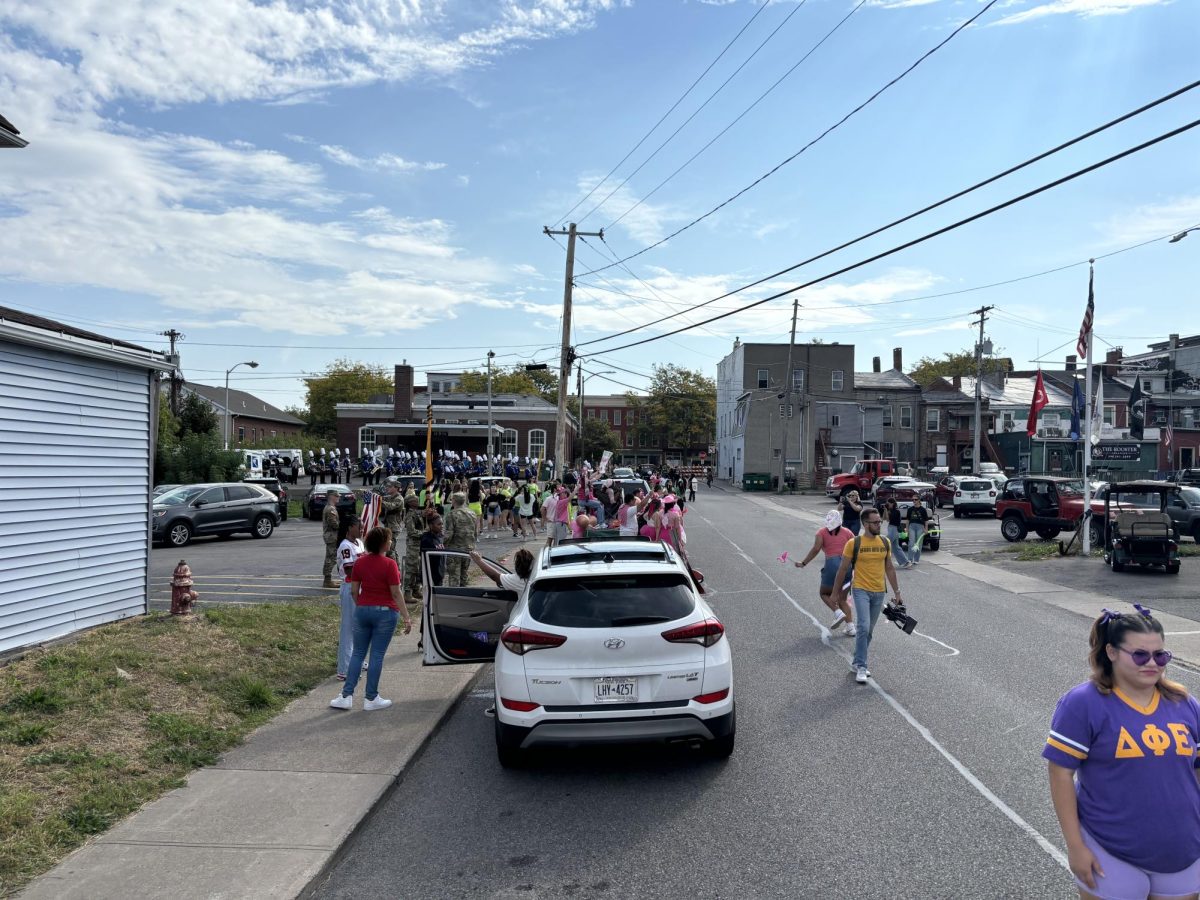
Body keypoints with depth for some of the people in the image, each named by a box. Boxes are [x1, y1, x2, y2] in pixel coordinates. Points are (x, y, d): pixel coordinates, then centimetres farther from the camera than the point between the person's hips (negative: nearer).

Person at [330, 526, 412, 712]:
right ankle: (371, 698, 10)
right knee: (377, 655, 3)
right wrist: (406, 617, -10)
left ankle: (346, 696, 11)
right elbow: (395, 594, -15)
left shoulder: (359, 562, 1)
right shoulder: (389, 564, -14)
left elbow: (354, 591, 5)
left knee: (358, 653, 12)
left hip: (362, 611, 5)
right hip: (384, 612, -5)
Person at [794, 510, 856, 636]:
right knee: (843, 598, 15)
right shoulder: (847, 532, 11)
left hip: (832, 564, -4)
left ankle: (838, 613, -8)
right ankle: (851, 627, 8)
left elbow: (815, 549, -7)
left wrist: (803, 563, -2)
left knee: (825, 593, 16)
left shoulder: (822, 532, 3)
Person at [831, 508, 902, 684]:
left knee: (869, 630, 12)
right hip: (861, 590, -5)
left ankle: (856, 662, 27)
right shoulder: (854, 543, -8)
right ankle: (861, 667, -9)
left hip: (879, 592, 5)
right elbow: (843, 569, -1)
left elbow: (889, 568, 14)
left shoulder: (885, 543, 5)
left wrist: (897, 592, 13)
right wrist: (836, 592, 2)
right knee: (863, 627, -16)